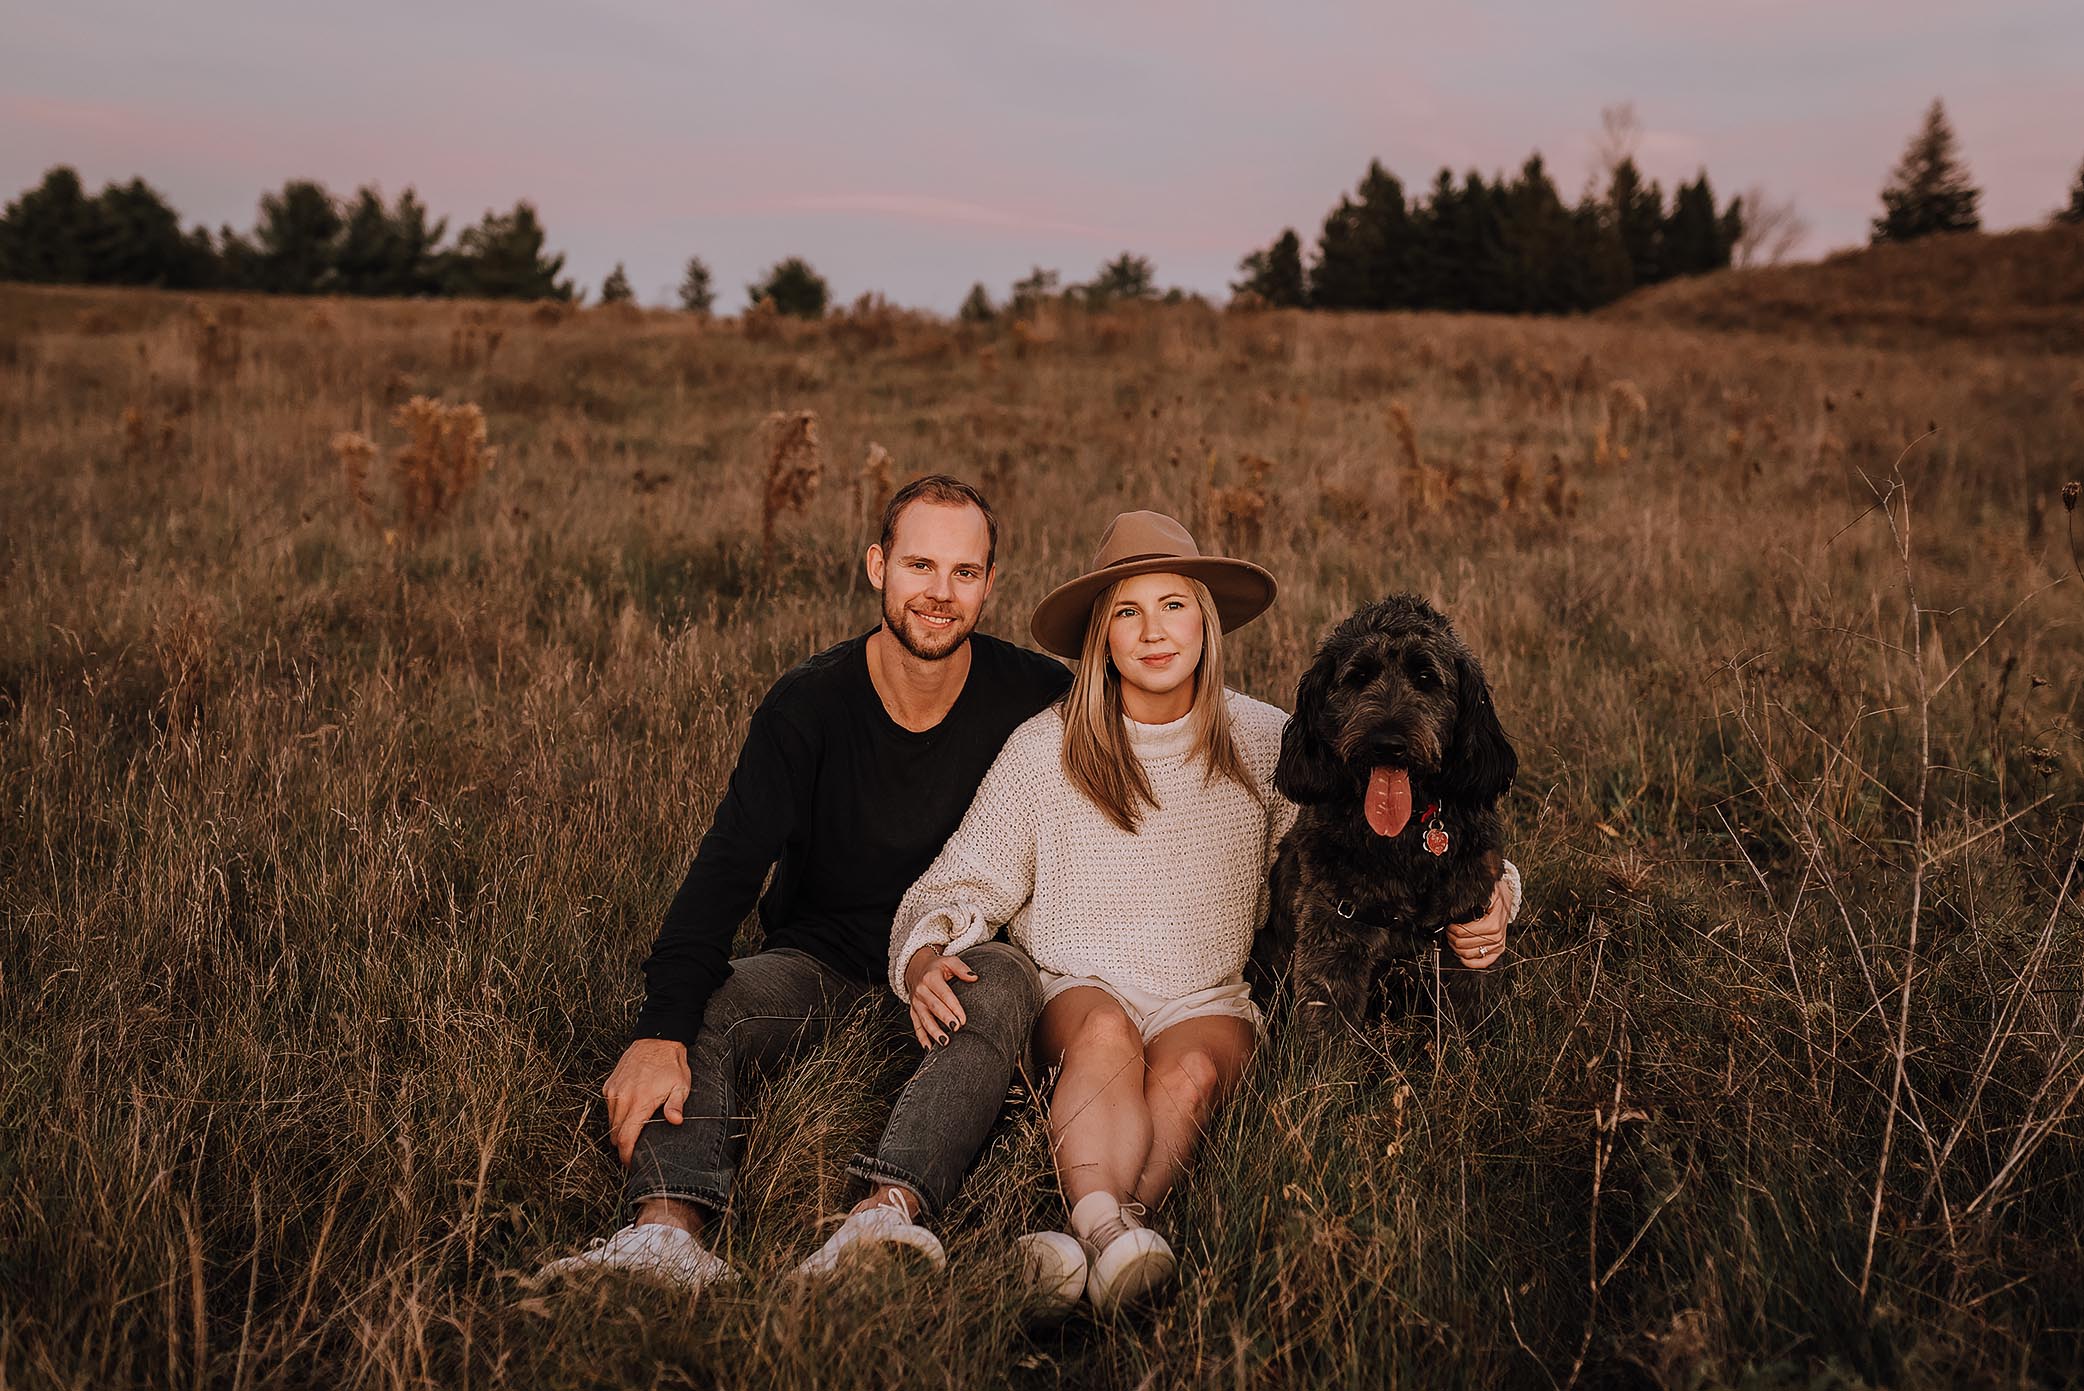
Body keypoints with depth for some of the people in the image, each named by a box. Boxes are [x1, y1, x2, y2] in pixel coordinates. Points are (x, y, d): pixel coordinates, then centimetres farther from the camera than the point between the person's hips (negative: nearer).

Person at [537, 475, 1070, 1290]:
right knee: (698, 1010, -26)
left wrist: (950, 948, -13)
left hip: (956, 956, -1)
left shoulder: (1034, 696, -8)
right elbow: (728, 866, -21)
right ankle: (670, 1227, -48)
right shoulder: (808, 704, -11)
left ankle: (889, 1211, -53)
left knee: (1002, 988, -34)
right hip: (820, 954, 1)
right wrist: (661, 1032, -35)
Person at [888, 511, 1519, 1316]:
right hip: (1072, 989, -1)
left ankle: (1077, 1252, -51)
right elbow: (960, 885, 2)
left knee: (1189, 1071, -33)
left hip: (1207, 1001, 1)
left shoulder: (1262, 744, 3)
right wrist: (925, 961, -19)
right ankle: (1107, 1229, -56)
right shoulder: (1044, 749, -2)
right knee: (1105, 1033, -36)